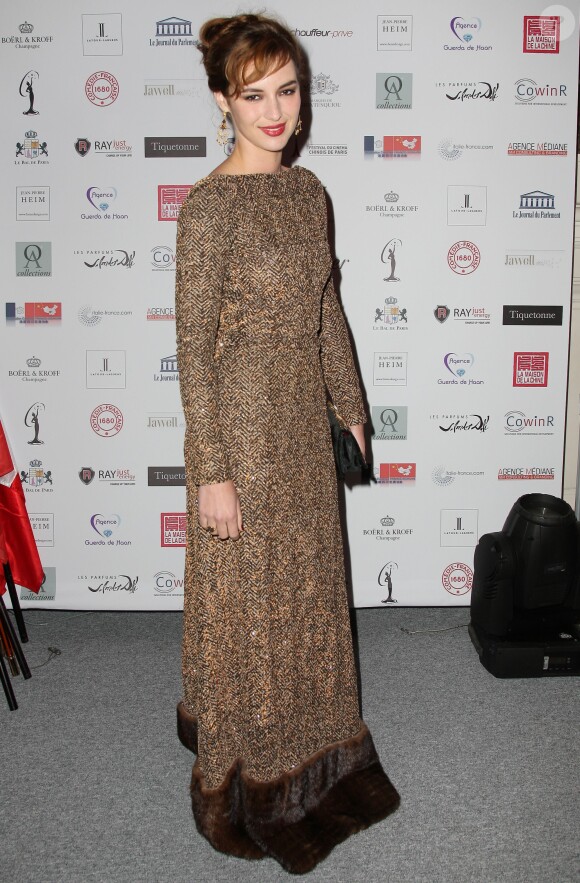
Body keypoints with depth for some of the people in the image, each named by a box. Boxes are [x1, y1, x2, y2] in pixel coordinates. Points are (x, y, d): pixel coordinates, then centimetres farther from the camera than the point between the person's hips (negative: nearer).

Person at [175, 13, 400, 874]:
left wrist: (352, 408, 15)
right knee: (247, 606, 7)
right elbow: (193, 348, -17)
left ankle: (314, 752, 42)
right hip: (241, 426, -7)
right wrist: (211, 473, -17)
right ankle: (249, 780, 30)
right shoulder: (210, 205, -16)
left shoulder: (306, 189, 6)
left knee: (308, 587, 19)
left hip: (304, 423, 7)